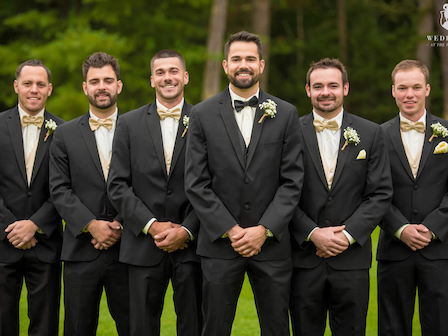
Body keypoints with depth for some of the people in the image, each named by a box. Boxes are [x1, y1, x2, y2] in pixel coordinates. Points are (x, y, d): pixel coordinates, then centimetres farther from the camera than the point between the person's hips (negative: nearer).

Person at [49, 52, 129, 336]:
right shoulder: (66, 135, 8)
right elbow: (60, 190, 1)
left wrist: (122, 226, -11)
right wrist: (91, 225, -12)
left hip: (126, 248, -1)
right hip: (82, 249, 1)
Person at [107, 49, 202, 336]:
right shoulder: (130, 124, 6)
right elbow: (118, 185, 2)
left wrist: (186, 231, -10)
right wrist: (151, 226, -9)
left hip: (191, 244, -1)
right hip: (144, 245, 1)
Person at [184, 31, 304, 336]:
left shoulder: (286, 114, 4)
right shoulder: (203, 114, 2)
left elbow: (292, 181, 0)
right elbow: (196, 183, -2)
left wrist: (264, 230, -11)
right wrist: (230, 230, -10)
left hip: (271, 243, 1)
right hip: (220, 243, 0)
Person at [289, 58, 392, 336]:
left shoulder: (371, 134, 5)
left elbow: (381, 194, 0)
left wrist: (348, 235, -10)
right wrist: (313, 233, -12)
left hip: (352, 259, 1)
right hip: (304, 258, 0)